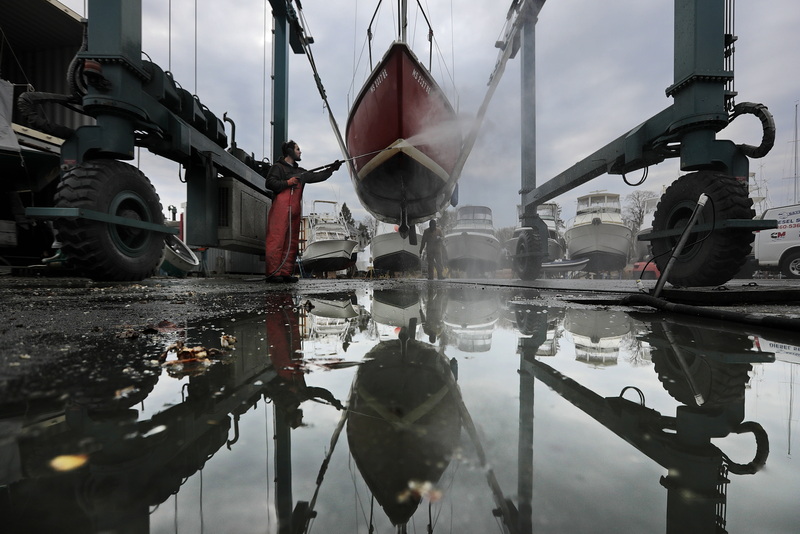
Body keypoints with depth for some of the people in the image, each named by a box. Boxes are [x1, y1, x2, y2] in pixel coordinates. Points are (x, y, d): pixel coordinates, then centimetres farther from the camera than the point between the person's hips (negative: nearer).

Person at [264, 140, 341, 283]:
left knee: (292, 243, 4)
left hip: (295, 211, 7)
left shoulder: (300, 171, 28)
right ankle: (273, 273, -12)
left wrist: (331, 169, 20)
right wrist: (288, 182, -8)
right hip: (280, 209, -7)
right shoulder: (278, 167, 7)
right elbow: (270, 183, -6)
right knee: (276, 240, -11)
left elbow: (315, 177, 24)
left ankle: (286, 273, 7)